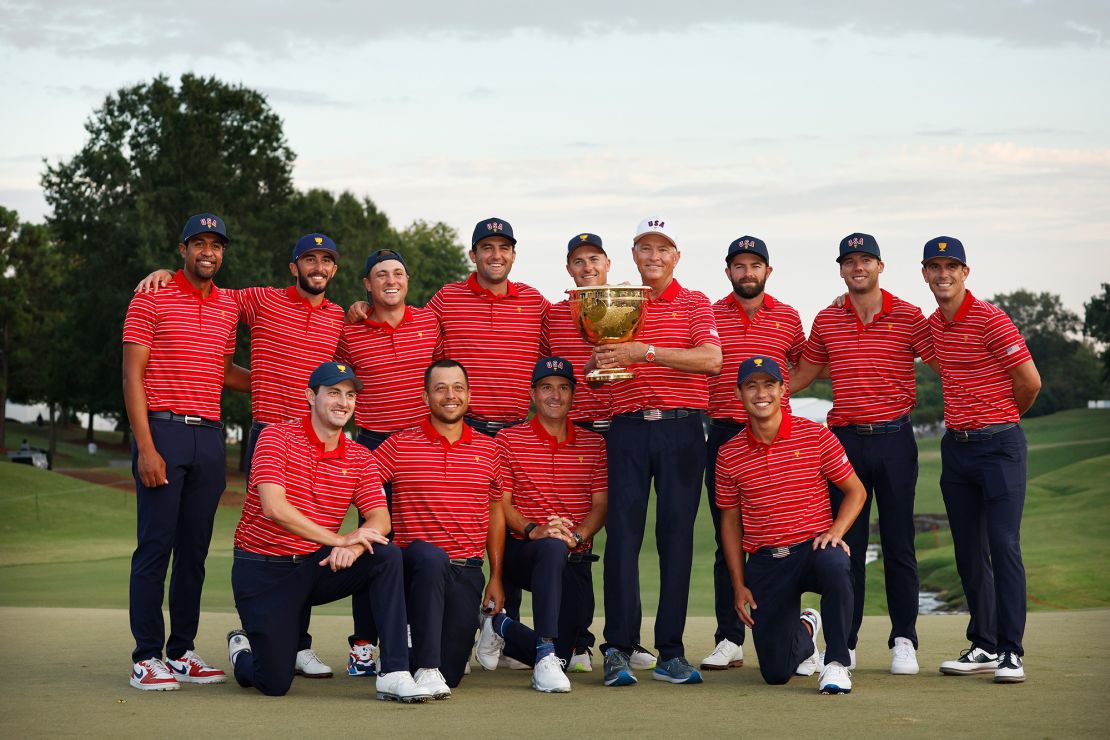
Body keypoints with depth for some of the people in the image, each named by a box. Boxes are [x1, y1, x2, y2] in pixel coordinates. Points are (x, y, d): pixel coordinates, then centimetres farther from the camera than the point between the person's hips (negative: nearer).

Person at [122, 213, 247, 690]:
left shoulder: (227, 306, 15)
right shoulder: (152, 299, -2)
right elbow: (132, 376, -6)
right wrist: (146, 447, -14)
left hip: (209, 436, 5)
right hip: (163, 431, -5)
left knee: (195, 550, 7)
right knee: (155, 546, -6)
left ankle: (182, 652, 15)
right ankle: (146, 658, -2)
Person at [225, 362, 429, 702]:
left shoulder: (359, 458, 4)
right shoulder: (278, 437, -11)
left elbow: (379, 520, -7)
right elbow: (274, 508, -24)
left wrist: (354, 547, -31)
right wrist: (339, 540, -30)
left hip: (316, 567, 4)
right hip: (264, 569, -4)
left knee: (388, 556, -23)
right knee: (276, 683, -8)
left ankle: (394, 674, -24)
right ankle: (242, 650, 30)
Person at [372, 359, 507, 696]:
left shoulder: (488, 449, 10)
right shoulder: (399, 445, 1)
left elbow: (495, 515, 15)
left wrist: (496, 578, 12)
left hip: (466, 570, 3)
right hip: (417, 564, -3)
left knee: (452, 673, -5)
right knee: (431, 557, -40)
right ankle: (426, 667, -32)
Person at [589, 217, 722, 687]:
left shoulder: (694, 304, 7)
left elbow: (711, 359, -10)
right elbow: (596, 373, 17)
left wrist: (646, 351, -17)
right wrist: (599, 364, -8)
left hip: (681, 429, -1)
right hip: (628, 429, 1)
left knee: (676, 535, -1)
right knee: (623, 533, -6)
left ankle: (671, 652, 3)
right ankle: (618, 649, -6)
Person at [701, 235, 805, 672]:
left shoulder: (787, 317, 9)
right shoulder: (708, 316, 7)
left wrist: (773, 392, 10)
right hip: (723, 434, 0)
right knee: (727, 540, 0)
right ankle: (729, 641, 2)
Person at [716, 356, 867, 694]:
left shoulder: (815, 436, -2)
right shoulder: (729, 454, 4)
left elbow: (855, 491, 5)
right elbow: (730, 522, 12)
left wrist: (835, 531, -14)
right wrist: (739, 586, 6)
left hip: (813, 548, -2)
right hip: (764, 562, 2)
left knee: (834, 565, -41)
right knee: (776, 672, -2)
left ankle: (837, 663, -24)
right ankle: (804, 632, 36)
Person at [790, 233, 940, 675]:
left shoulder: (907, 316, 0)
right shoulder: (826, 321, 8)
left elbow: (945, 367, 3)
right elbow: (800, 376, 18)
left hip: (894, 439, -2)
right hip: (845, 438, 2)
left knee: (898, 543, 2)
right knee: (845, 543, 4)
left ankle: (904, 642, 10)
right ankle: (844, 643, 10)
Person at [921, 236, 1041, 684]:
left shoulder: (990, 320, -12)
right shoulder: (933, 324, 10)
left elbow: (1030, 382, -10)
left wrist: (999, 421, 4)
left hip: (999, 445, -7)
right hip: (956, 445, 7)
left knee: (1004, 547, -8)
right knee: (969, 552, 9)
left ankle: (1011, 652, -4)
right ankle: (983, 646, 17)